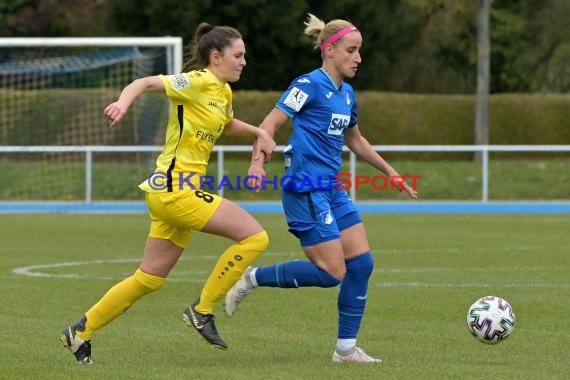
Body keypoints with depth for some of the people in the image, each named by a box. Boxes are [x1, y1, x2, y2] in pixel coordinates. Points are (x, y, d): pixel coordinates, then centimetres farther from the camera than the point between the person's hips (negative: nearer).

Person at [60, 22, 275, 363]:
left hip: (172, 192, 10)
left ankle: (81, 331, 22)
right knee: (255, 236, -14)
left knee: (151, 278, 14)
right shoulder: (198, 82, -12)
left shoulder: (223, 91, 16)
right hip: (177, 188, -10)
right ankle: (203, 310, -6)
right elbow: (146, 83, -20)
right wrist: (124, 102, -39)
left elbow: (227, 124, 37)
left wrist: (258, 132, 22)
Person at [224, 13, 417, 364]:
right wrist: (258, 162, -31)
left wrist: (390, 171, 30)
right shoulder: (310, 85, -11)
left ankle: (346, 348, 9)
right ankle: (253, 278, 4)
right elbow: (271, 123, -16)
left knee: (362, 263, 2)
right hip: (306, 190, -9)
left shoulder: (347, 94, 14)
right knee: (332, 272, -11)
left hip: (332, 190, 9)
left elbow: (354, 139, 29)